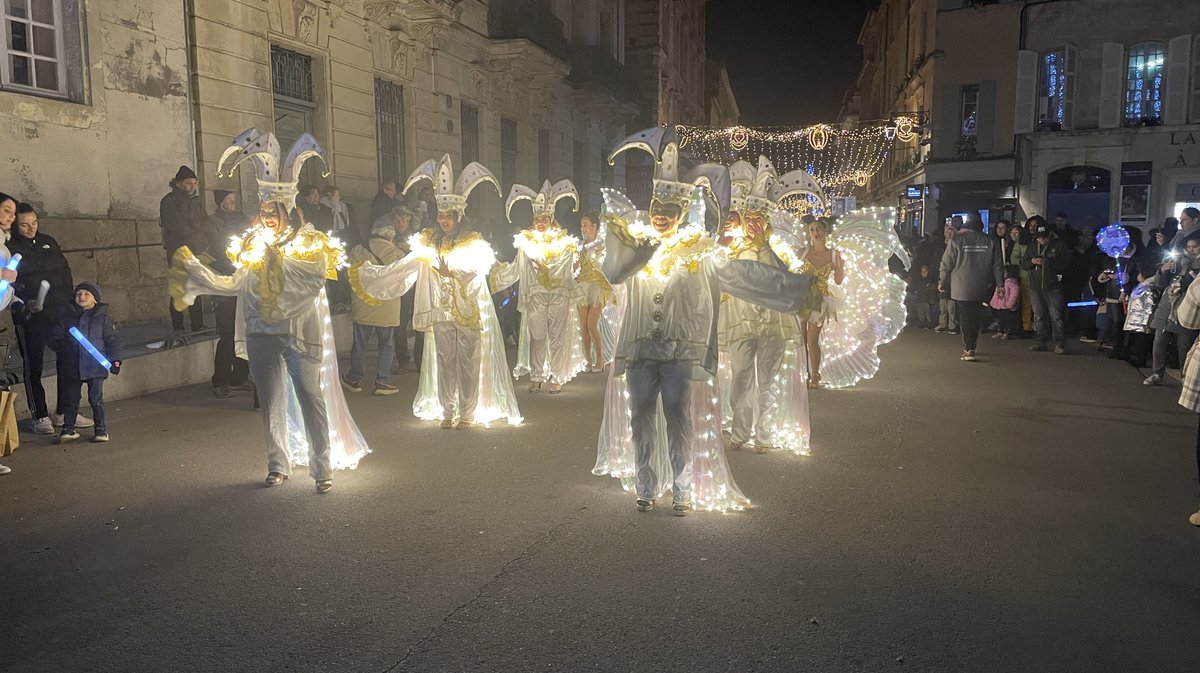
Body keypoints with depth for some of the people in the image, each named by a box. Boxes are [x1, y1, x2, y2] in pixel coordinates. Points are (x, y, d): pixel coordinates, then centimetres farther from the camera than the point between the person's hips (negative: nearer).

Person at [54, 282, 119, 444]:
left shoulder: (102, 317, 0)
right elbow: (59, 336, 13)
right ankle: (68, 429, 22)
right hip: (72, 368, 3)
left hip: (96, 366, -3)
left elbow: (112, 340, 0)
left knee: (96, 399, 1)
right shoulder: (69, 317, 6)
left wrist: (115, 360, -7)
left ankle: (101, 429, 12)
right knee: (71, 399, 11)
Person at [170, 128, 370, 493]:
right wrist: (194, 268, 3)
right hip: (262, 334, 4)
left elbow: (312, 280, -20)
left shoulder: (310, 244, -4)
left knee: (310, 398, -4)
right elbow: (237, 285, 7)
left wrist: (275, 255, -16)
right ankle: (278, 464, 23)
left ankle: (323, 468, 2)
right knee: (272, 401, 10)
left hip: (300, 333, -4)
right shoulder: (253, 242, 8)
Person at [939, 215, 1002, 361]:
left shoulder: (957, 240, -3)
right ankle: (970, 346, 19)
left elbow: (946, 264, -2)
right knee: (976, 318, 12)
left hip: (961, 288, -3)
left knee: (965, 318, 0)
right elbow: (997, 266, 7)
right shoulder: (989, 242, 6)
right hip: (981, 289, 3)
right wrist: (999, 285, 12)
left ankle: (969, 350, -4)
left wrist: (942, 282, 9)